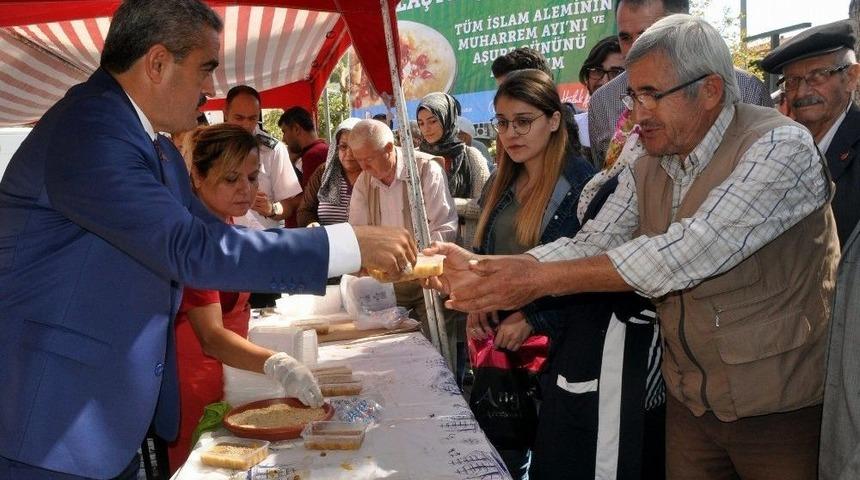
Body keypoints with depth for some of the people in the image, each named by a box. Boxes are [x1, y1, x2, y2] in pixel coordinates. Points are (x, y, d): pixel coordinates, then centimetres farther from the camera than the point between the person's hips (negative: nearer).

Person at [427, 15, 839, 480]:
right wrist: (482, 267, -19)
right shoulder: (644, 171, 3)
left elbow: (696, 246, -30)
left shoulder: (782, 145, -19)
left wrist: (542, 277, -31)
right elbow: (589, 244, -4)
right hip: (688, 402, 6)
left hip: (783, 407, -5)